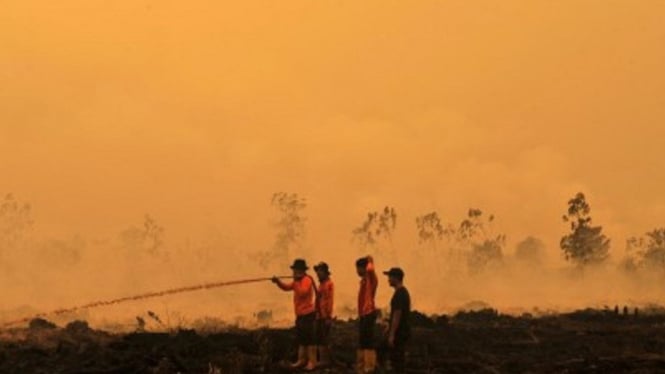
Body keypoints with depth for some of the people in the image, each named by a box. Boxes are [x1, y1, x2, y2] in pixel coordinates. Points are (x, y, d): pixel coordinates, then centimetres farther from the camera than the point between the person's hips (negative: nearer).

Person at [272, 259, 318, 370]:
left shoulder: (307, 280, -13)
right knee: (301, 338, 14)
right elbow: (286, 287, 11)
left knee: (309, 338, -8)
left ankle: (312, 362, -6)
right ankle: (302, 360, 21)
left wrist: (296, 282, -22)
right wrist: (278, 281, -4)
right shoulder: (298, 281, 17)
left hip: (307, 314, -10)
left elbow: (302, 292, -27)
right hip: (300, 314, 10)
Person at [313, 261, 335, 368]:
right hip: (319, 316, 9)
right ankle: (322, 359, 17)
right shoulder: (321, 284, 16)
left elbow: (330, 300, -16)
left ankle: (326, 360, -1)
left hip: (325, 316, -9)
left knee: (325, 338, -6)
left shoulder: (329, 284, -11)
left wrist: (328, 316, -20)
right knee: (319, 338, 11)